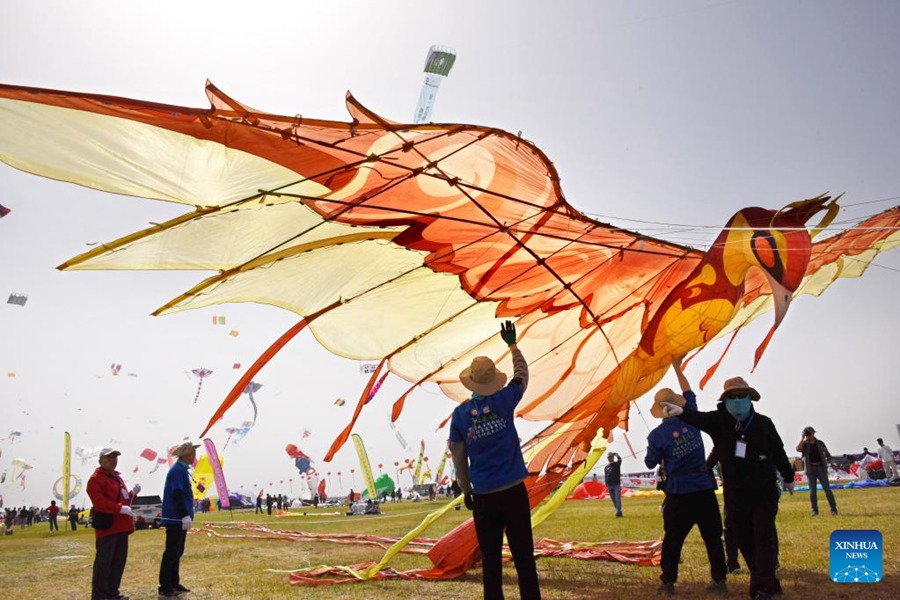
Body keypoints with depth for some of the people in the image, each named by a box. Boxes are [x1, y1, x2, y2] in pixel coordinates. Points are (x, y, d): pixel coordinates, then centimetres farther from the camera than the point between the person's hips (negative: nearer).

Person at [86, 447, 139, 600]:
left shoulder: (117, 477, 21)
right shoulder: (95, 478, -8)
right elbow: (99, 501, -21)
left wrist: (132, 494, 8)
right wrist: (120, 508, -27)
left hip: (121, 526, 9)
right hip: (107, 526, -9)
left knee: (119, 561, 13)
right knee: (103, 562, -8)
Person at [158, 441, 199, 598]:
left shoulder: (182, 470, 15)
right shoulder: (177, 470, -17)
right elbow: (177, 495, -24)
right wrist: (185, 515, -25)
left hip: (179, 519, 10)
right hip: (175, 519, -10)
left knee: (177, 552, 15)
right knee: (171, 552, -5)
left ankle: (174, 583, 23)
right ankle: (165, 587, 1)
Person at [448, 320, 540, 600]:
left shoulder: (460, 414, -3)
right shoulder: (503, 401, -6)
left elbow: (458, 458, 3)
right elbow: (522, 375, 14)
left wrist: (466, 490, 15)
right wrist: (512, 344, 22)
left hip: (483, 495, 1)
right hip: (513, 490, -1)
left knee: (491, 560, 10)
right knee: (524, 557, 6)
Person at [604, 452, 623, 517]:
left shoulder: (617, 464, 3)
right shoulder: (606, 467, 12)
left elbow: (620, 459, -19)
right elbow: (605, 477, 12)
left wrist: (616, 454, -33)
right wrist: (607, 486, 5)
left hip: (617, 485, -4)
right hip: (610, 486, 4)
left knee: (617, 499, -12)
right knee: (614, 500, 6)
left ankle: (619, 511, -15)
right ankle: (618, 511, 14)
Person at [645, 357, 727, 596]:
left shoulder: (657, 435, -9)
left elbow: (650, 463, 1)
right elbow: (688, 394, 16)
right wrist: (677, 368, 24)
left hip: (679, 492, -2)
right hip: (704, 489, 3)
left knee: (672, 538, 7)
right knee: (713, 537, 11)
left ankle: (668, 582, 11)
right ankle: (719, 581, 15)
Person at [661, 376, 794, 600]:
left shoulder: (763, 423, -8)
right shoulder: (719, 421, -8)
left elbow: (778, 452, 7)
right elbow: (699, 418, -31)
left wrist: (788, 477, 20)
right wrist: (682, 411, -53)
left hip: (764, 492, -2)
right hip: (735, 494, 2)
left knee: (763, 535, -8)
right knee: (745, 540, 9)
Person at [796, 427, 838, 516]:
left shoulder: (820, 443, 8)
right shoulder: (804, 444, 3)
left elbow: (827, 454, 15)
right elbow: (798, 449, -19)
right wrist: (802, 438, -15)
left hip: (821, 468, 1)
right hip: (810, 469, 0)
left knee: (827, 489, -1)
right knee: (812, 491, 1)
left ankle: (833, 509, 5)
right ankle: (814, 510, 8)